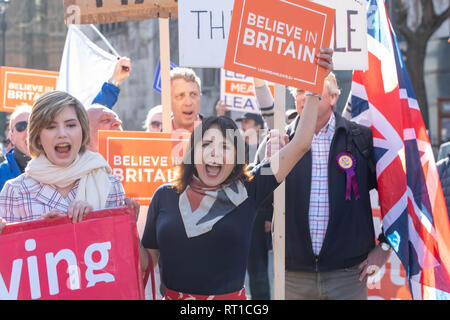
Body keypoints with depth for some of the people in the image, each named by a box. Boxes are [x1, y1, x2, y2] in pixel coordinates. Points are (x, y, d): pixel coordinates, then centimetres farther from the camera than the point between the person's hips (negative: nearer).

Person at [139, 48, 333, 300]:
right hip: (175, 295, 1)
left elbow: (300, 145, -6)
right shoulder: (165, 196, -1)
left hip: (232, 297, -1)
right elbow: (148, 258, 5)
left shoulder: (247, 191, -5)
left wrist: (314, 89, -7)